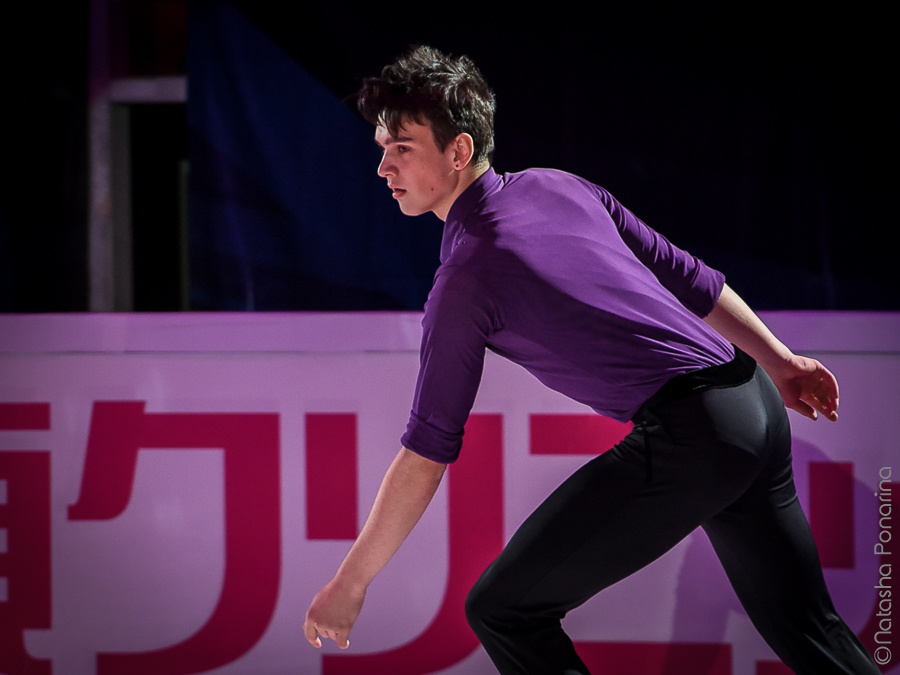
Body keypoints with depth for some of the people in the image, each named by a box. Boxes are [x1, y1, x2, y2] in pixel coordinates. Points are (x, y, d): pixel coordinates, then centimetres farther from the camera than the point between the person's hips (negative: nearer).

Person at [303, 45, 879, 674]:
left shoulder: (465, 278, -9)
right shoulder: (558, 186, 12)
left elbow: (426, 457, -8)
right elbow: (690, 276, 19)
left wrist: (349, 585, -2)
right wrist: (780, 361, 30)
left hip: (683, 440, -8)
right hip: (756, 406, 8)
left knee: (504, 611, -1)